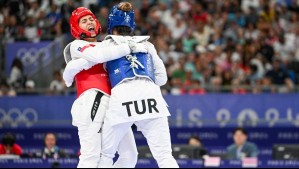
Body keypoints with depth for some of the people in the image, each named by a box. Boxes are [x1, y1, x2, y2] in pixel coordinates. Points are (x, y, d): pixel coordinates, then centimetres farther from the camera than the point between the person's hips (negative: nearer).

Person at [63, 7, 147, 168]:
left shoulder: (106, 46, 30)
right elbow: (98, 56, -12)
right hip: (92, 101, -7)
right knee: (91, 155, -18)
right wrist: (130, 47, -14)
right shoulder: (76, 46, 8)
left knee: (129, 154, 4)